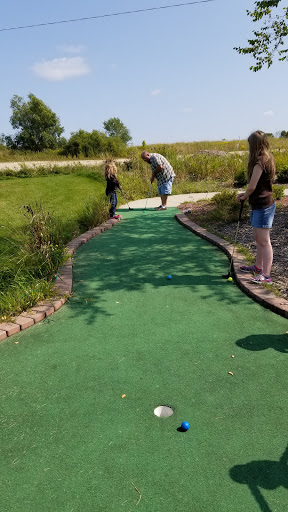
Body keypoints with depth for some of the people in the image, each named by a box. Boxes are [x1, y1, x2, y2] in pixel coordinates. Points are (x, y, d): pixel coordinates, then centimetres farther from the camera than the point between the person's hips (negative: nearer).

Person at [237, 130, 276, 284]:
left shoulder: (260, 162, -18)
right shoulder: (267, 159, 12)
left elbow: (252, 186, -19)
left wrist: (244, 196, 1)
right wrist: (247, 194, 9)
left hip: (263, 205, -10)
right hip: (259, 204, 10)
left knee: (264, 240, -6)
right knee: (258, 238, 19)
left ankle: (266, 274, 0)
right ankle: (258, 267, 33)